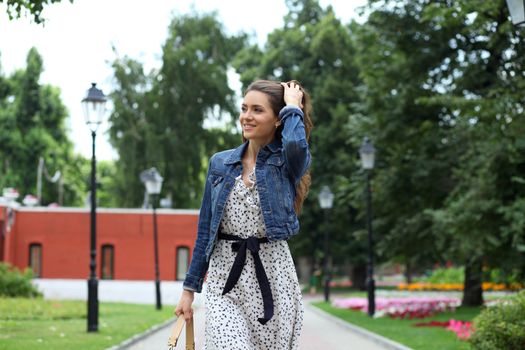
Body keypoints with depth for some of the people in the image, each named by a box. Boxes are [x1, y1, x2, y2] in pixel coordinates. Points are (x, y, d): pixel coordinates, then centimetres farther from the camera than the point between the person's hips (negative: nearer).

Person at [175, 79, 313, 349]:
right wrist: (190, 287, 11)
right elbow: (205, 229, 12)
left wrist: (293, 106, -9)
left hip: (272, 276, -1)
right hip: (225, 277, 2)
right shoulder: (220, 163, 9)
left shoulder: (287, 164, -1)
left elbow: (295, 145, -28)